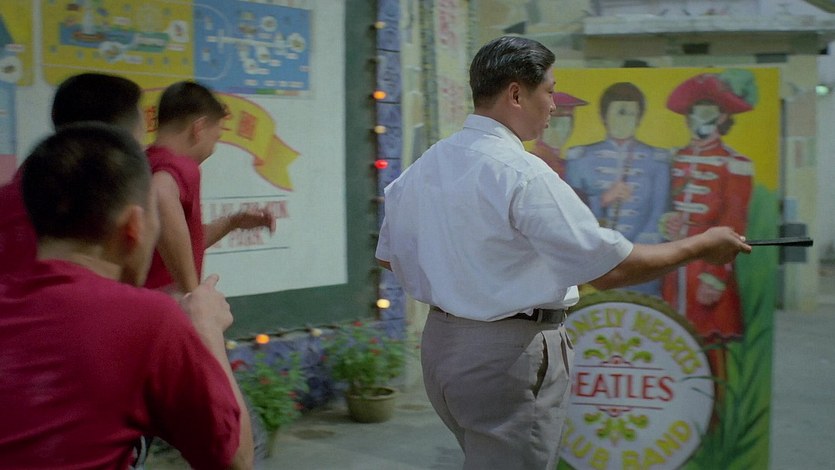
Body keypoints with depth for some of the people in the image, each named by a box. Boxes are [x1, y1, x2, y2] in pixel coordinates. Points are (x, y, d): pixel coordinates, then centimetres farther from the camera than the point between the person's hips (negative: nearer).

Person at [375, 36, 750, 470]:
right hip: (509, 357, -8)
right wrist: (703, 246, -6)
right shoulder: (523, 174, -19)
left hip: (439, 341, 9)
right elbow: (610, 268, -18)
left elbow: (387, 255, 16)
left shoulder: (421, 167, 5)